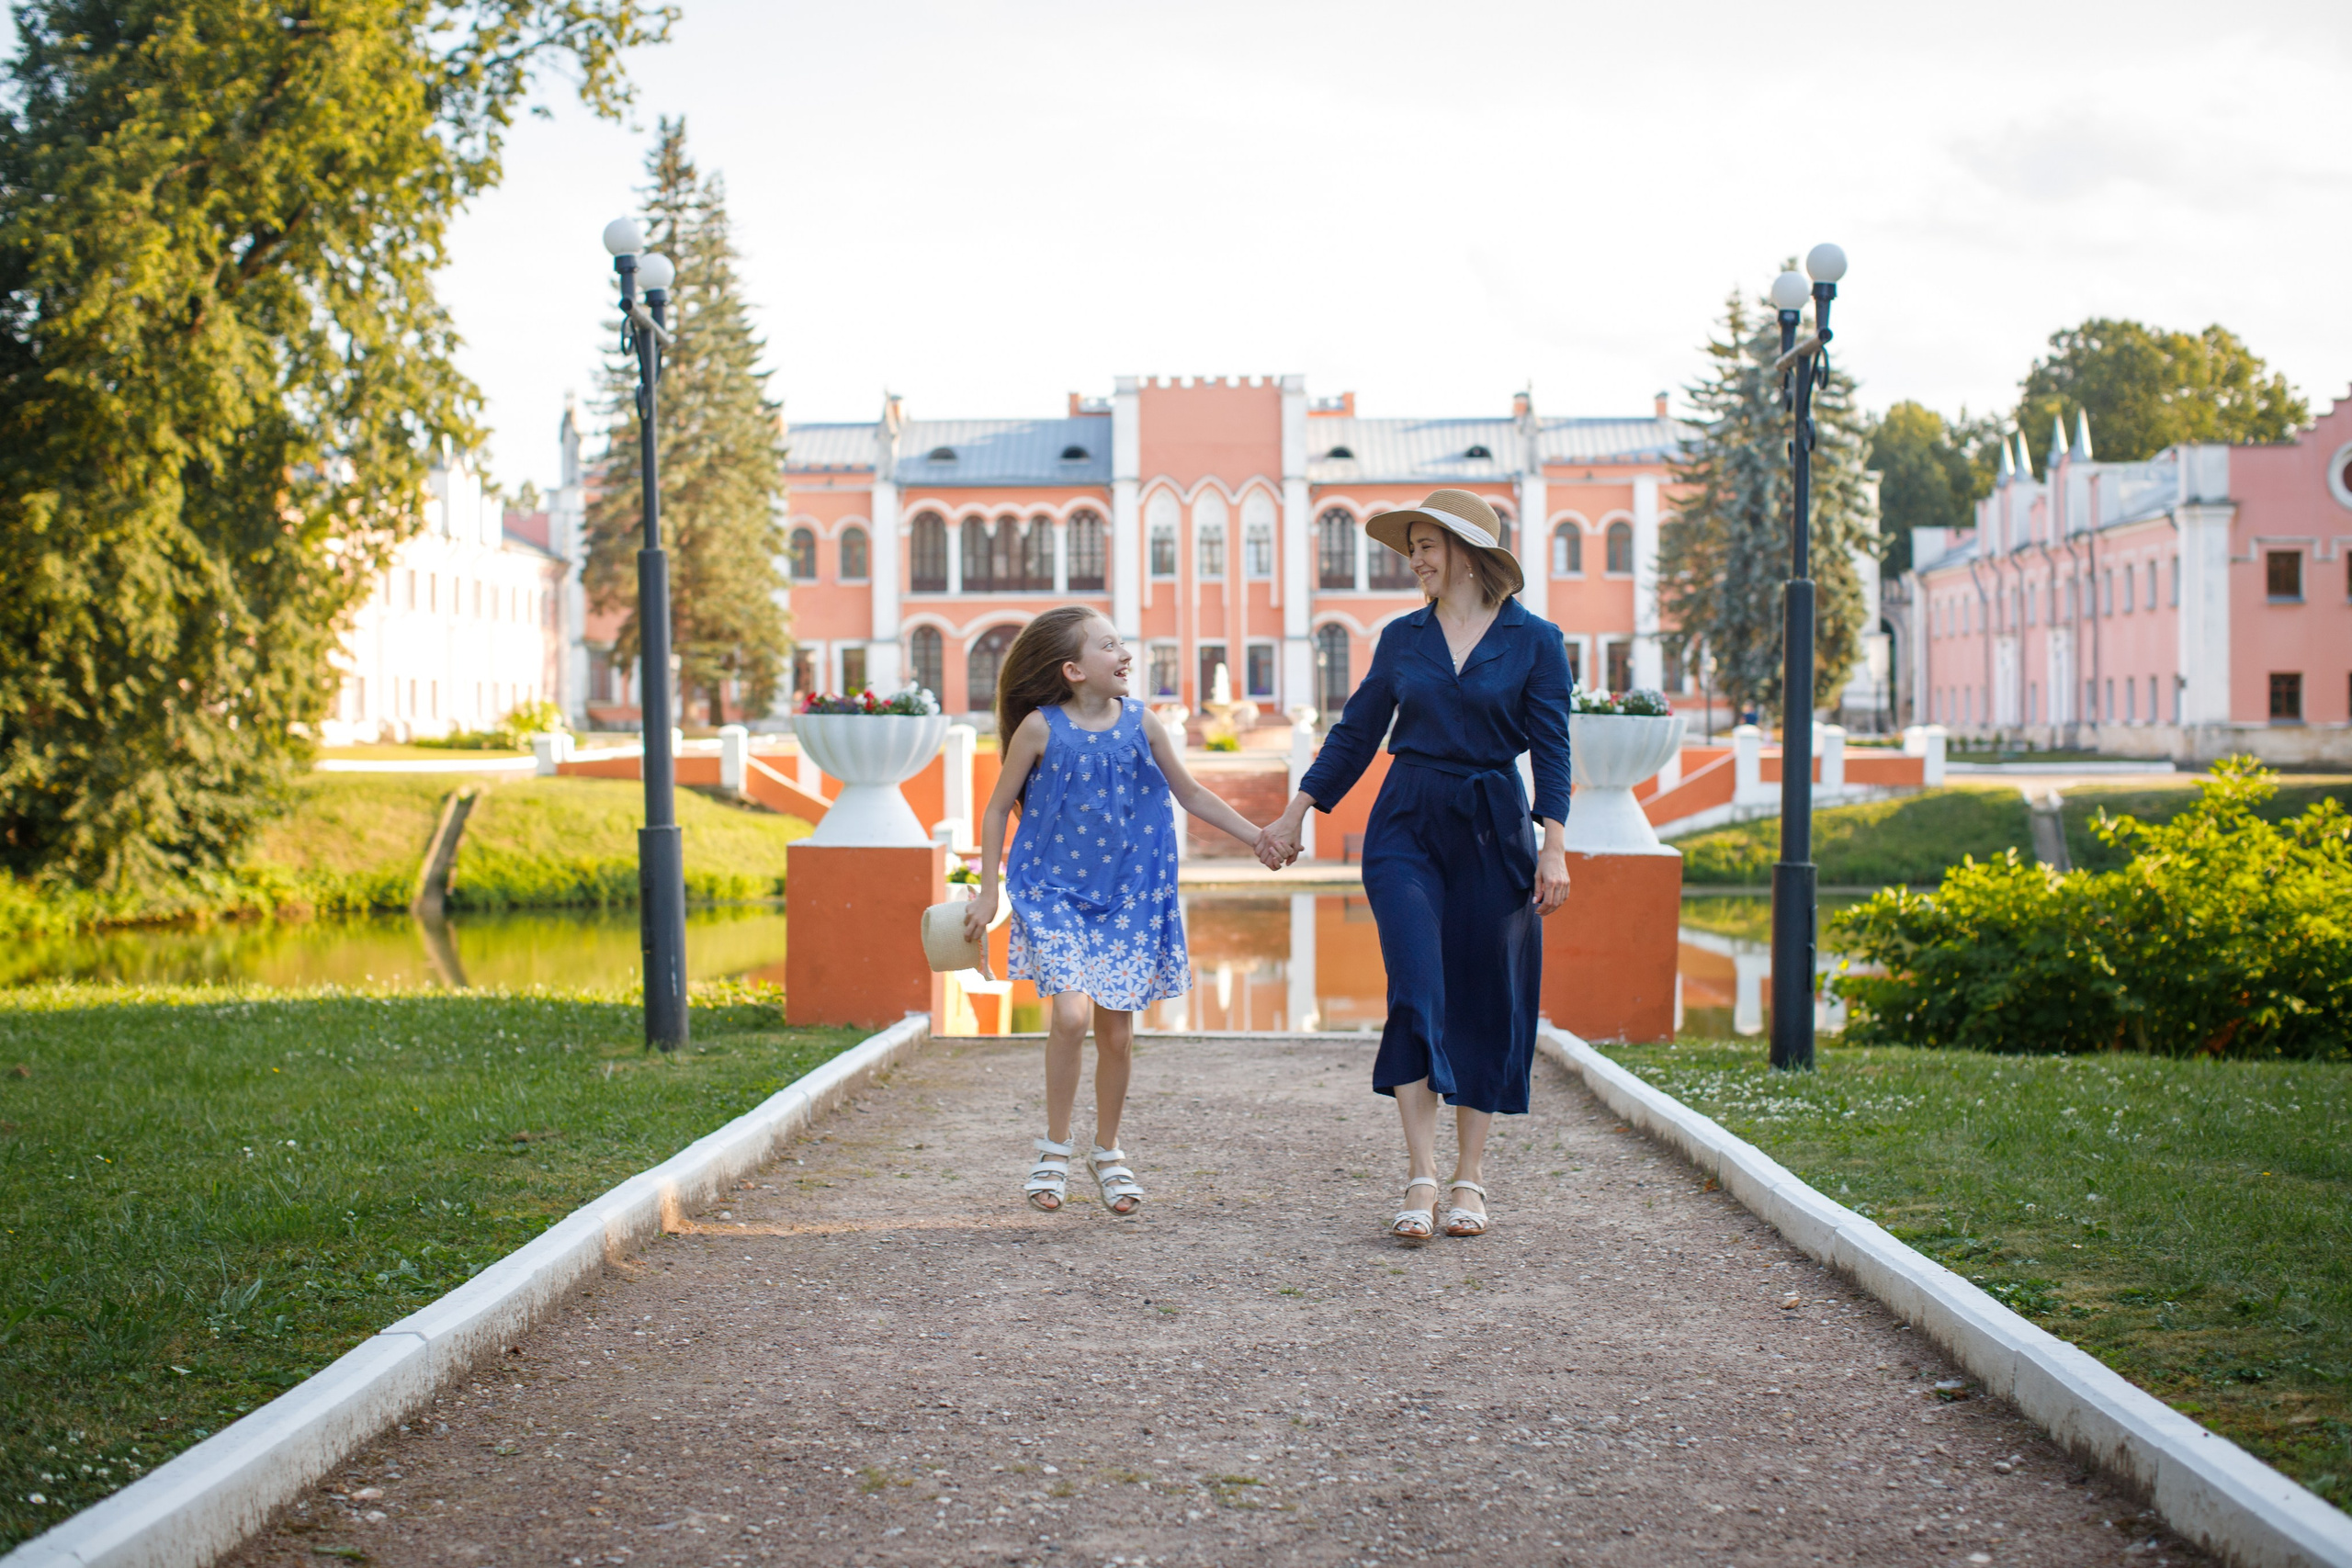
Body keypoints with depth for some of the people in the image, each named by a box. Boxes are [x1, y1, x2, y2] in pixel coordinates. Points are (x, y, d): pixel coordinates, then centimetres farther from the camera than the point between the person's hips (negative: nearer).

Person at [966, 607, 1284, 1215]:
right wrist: (988, 892, 2)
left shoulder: (1140, 722, 1)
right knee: (1072, 1010, -20)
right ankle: (1055, 1147, -1)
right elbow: (998, 808, 3)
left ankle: (1107, 1153, 25)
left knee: (1117, 1030, 4)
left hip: (1127, 896, 3)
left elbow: (1190, 793, 13)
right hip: (1054, 892, -3)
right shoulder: (1042, 728, -7)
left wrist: (1260, 838, 11)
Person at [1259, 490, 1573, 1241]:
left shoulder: (1535, 641, 0)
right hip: (1406, 829, 1)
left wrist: (1554, 847, -10)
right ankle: (1421, 1180, -11)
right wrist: (1297, 812, 13)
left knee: (1485, 1004, 2)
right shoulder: (1402, 637, 8)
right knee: (1417, 994, -11)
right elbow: (1356, 732, 15)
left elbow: (1551, 749, -2)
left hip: (1493, 835, -1)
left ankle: (1469, 1179, 13)